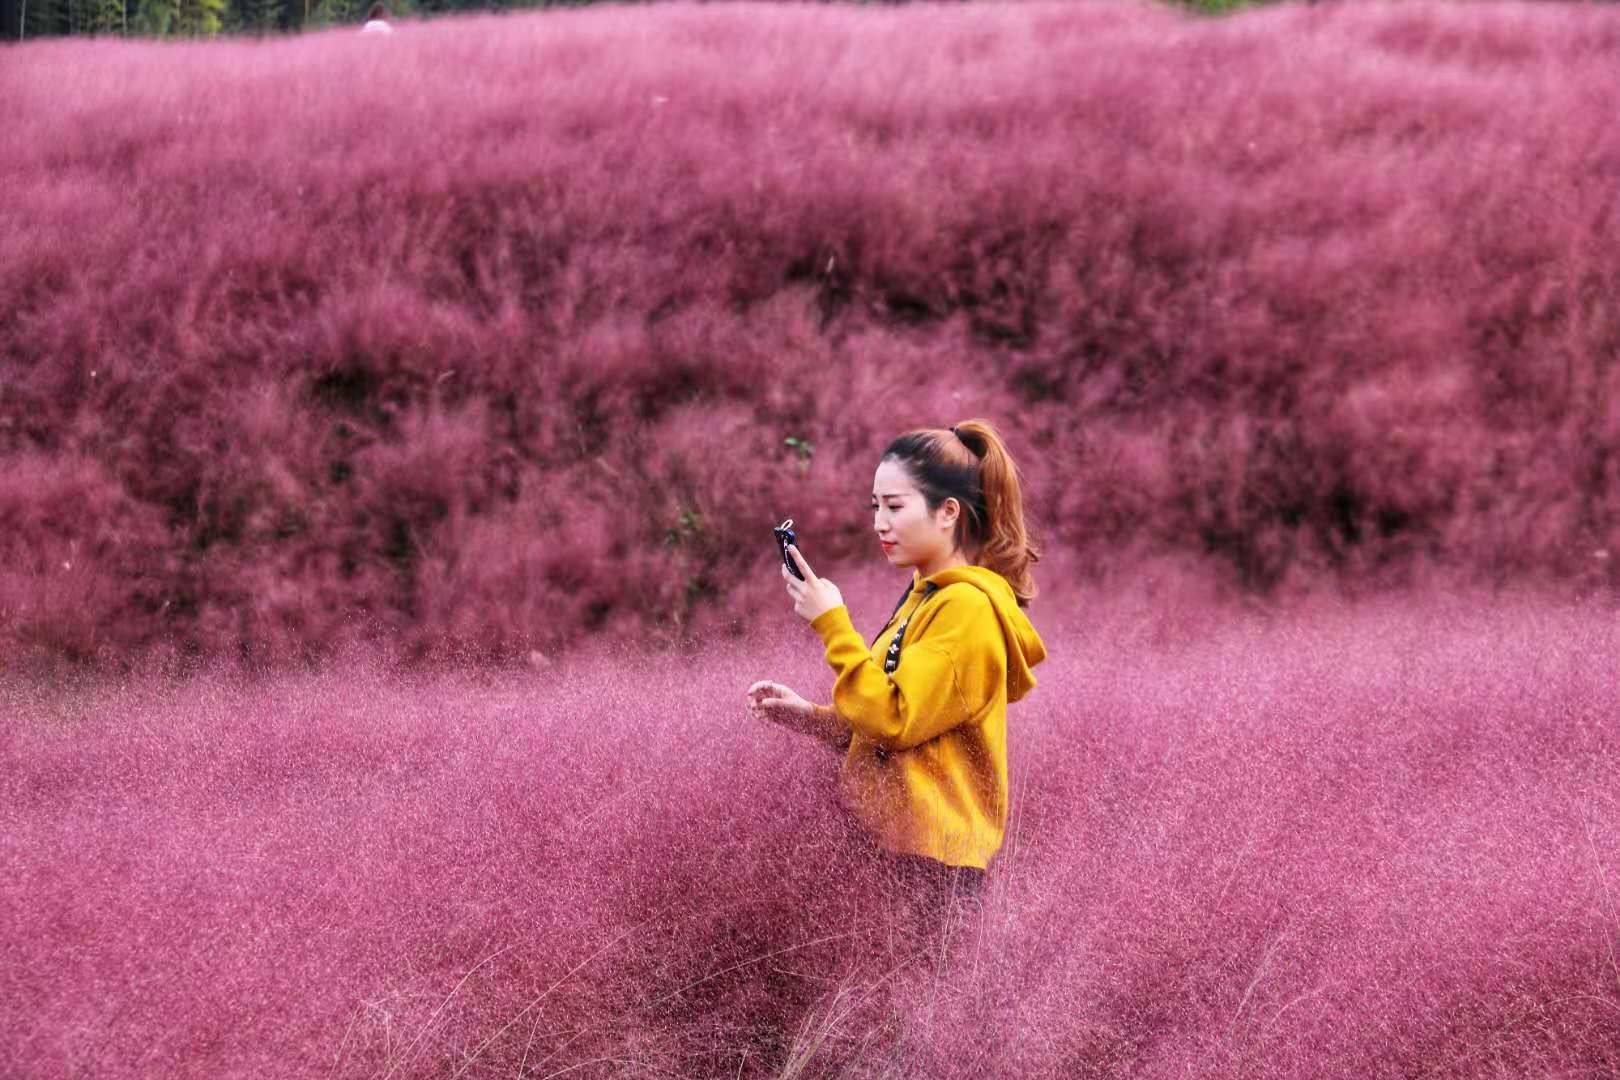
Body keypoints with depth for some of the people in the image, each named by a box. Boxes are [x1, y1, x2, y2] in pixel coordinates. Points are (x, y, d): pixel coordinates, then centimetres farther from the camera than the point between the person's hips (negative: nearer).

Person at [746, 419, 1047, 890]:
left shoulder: (968, 606, -13)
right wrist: (807, 715, 8)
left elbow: (895, 721, -19)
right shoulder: (929, 596, 19)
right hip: (888, 834, 10)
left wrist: (832, 623, -15)